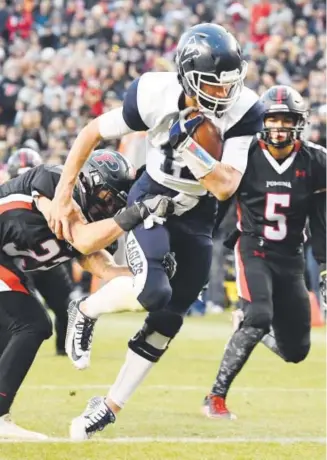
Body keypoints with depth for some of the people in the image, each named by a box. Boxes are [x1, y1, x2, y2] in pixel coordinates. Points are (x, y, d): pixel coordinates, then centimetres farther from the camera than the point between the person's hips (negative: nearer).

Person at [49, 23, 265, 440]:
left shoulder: (243, 112, -23)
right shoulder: (154, 96, -26)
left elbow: (225, 188, -26)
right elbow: (92, 134, -10)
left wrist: (191, 146, -39)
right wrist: (62, 196, -9)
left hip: (198, 214, 3)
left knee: (168, 318, 3)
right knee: (152, 289, -29)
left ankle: (111, 406, 17)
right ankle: (85, 311, 2)